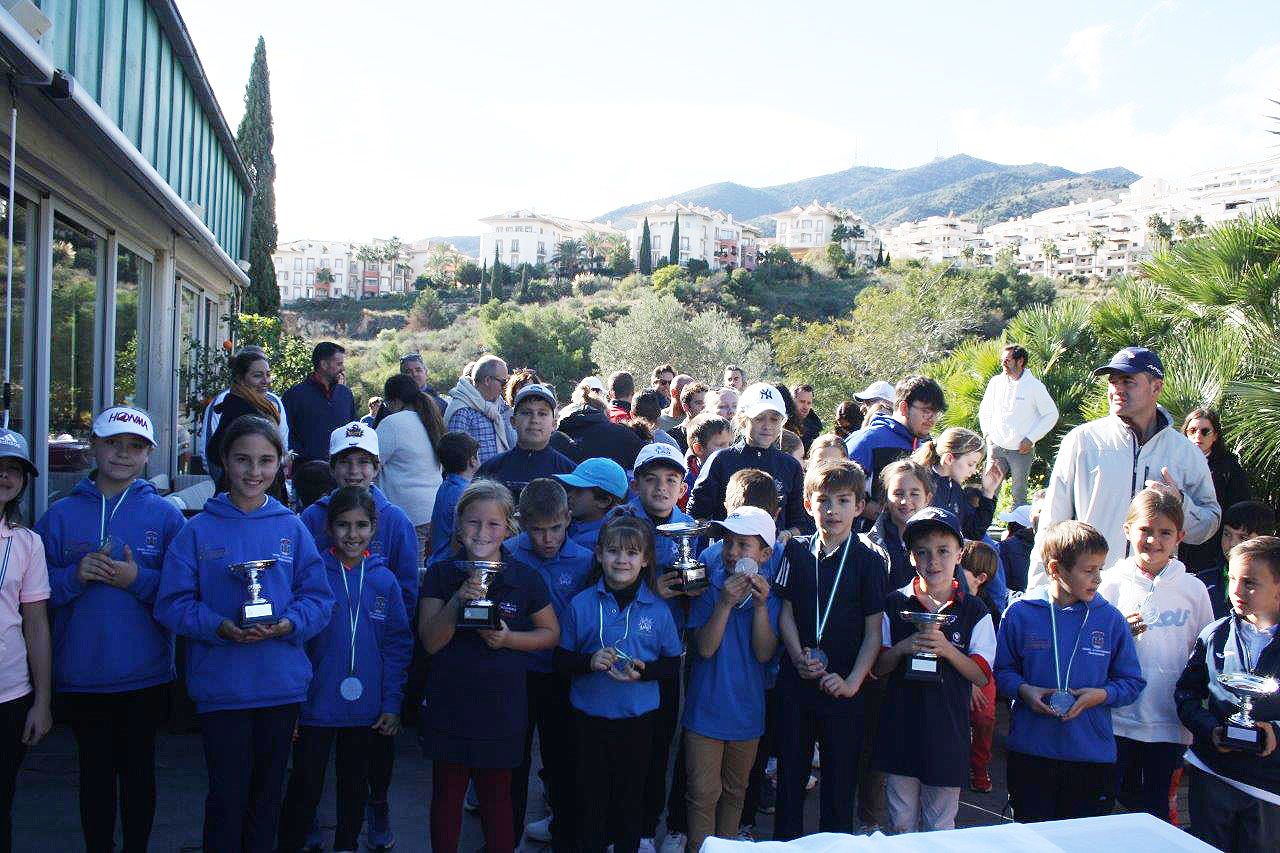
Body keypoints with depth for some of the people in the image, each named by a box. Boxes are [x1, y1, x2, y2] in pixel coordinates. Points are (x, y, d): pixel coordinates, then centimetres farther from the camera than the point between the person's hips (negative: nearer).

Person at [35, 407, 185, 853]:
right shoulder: (61, 514, 4)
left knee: (138, 769, 10)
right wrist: (75, 576, -14)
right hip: (80, 674, 1)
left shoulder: (166, 515, 0)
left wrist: (138, 579, -18)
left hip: (145, 676, -1)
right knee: (95, 771, 11)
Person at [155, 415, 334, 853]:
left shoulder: (292, 528, 4)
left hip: (281, 685, 2)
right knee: (227, 796, 3)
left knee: (267, 793, 15)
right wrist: (220, 627, -21)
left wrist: (287, 624, -17)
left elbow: (318, 597, 2)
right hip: (220, 684, -2)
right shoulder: (198, 531, -1)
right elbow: (173, 603, -5)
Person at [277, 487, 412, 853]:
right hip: (316, 708, -2)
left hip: (366, 711, 3)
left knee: (355, 788, 17)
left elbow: (398, 644, 2)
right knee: (305, 788, 7)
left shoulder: (384, 580, -1)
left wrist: (392, 703, -2)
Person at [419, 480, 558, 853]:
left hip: (501, 708, 0)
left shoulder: (525, 578, -4)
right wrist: (459, 600, -25)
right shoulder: (441, 575, -3)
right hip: (449, 706, 1)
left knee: (497, 796, 11)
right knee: (446, 794, 11)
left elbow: (551, 633, 5)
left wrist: (508, 638, -13)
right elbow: (430, 641, -9)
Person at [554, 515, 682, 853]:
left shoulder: (658, 609, -4)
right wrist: (590, 661, -19)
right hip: (590, 717, 0)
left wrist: (644, 670, -16)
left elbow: (673, 663, 2)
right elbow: (561, 661, 0)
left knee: (631, 795, 13)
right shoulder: (581, 604, -5)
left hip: (639, 718, 0)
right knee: (591, 792, 10)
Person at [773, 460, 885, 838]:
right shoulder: (796, 551, 2)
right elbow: (786, 611, 3)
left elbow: (874, 630, -5)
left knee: (840, 775, 8)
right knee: (791, 768, 12)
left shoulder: (869, 561, -5)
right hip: (796, 680, 2)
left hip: (843, 687, -2)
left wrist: (852, 681, -13)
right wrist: (799, 657, -11)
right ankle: (785, 840, 27)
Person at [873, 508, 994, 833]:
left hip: (947, 731, -1)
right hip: (900, 729, 1)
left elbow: (982, 676, -3)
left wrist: (947, 649, -18)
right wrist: (903, 647, -16)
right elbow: (877, 668, 3)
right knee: (900, 824, 11)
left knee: (940, 826, 10)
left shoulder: (974, 611, -1)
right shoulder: (895, 604, 1)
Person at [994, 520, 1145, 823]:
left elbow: (1132, 682, 4)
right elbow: (1002, 670, 5)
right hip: (1030, 750, 0)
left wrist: (1101, 694, -13)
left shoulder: (1110, 619, 0)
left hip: (1093, 755, 1)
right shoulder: (1020, 613, -3)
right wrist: (1023, 690, -14)